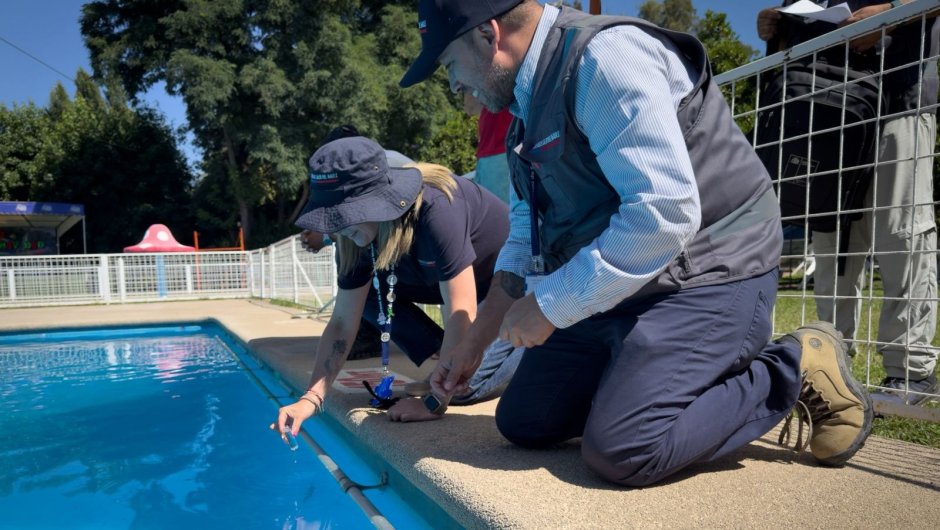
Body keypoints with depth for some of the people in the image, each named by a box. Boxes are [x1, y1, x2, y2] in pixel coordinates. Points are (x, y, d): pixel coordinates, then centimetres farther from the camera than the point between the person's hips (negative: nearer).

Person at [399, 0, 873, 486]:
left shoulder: (605, 55, -17)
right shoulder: (531, 104, 12)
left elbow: (665, 214, -28)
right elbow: (526, 240, 15)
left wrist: (550, 304, -18)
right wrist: (472, 345, 12)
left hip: (704, 279, -9)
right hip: (613, 289, 9)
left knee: (620, 450, -21)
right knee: (521, 421, 6)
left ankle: (796, 368, 2)